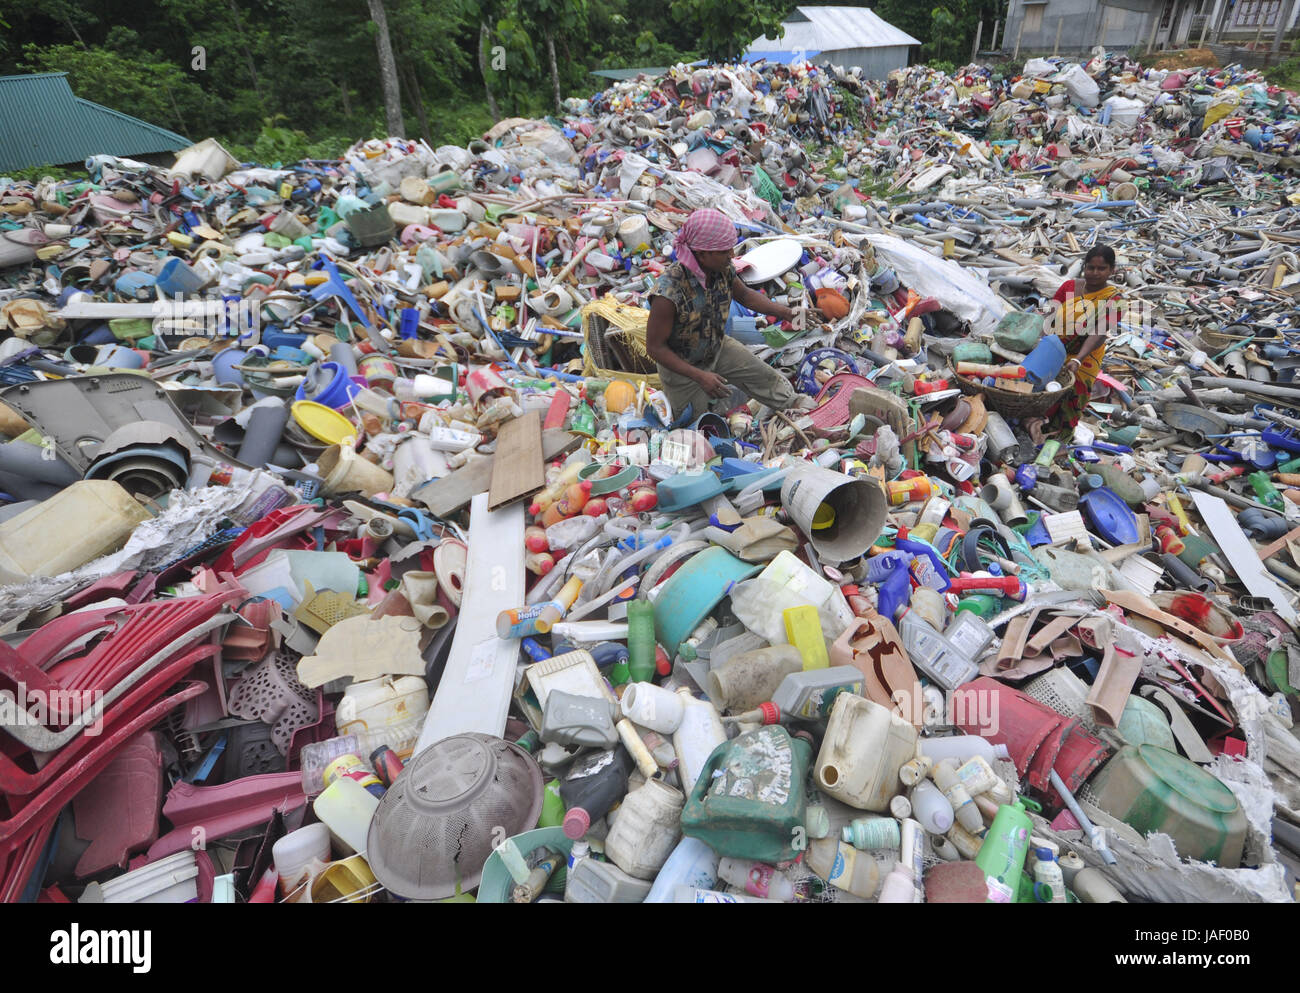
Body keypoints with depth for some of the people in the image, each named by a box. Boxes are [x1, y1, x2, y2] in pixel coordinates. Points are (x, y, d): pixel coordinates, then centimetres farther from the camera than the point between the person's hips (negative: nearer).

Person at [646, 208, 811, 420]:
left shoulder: (723, 268, -18)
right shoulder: (668, 293, -39)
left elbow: (744, 295, 4)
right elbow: (655, 347, -30)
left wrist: (783, 312, -8)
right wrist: (700, 376, -33)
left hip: (718, 348, 6)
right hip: (680, 366, -5)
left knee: (766, 377, 14)